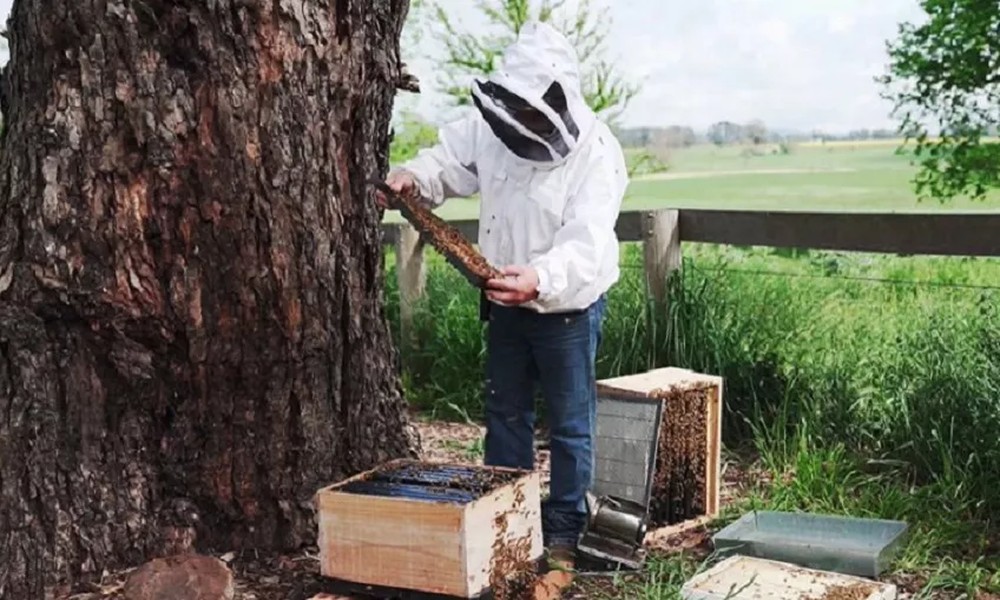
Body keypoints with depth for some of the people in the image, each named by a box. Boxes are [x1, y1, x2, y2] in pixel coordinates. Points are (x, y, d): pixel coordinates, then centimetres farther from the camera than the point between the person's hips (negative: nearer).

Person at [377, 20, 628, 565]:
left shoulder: (597, 154, -26)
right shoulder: (494, 125, -10)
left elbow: (586, 247, -35)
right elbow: (448, 159, 7)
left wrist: (539, 280, -55)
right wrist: (413, 178, -16)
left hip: (567, 306, -6)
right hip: (505, 299, 6)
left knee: (570, 421, 8)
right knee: (504, 408, 18)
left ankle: (564, 526, 24)